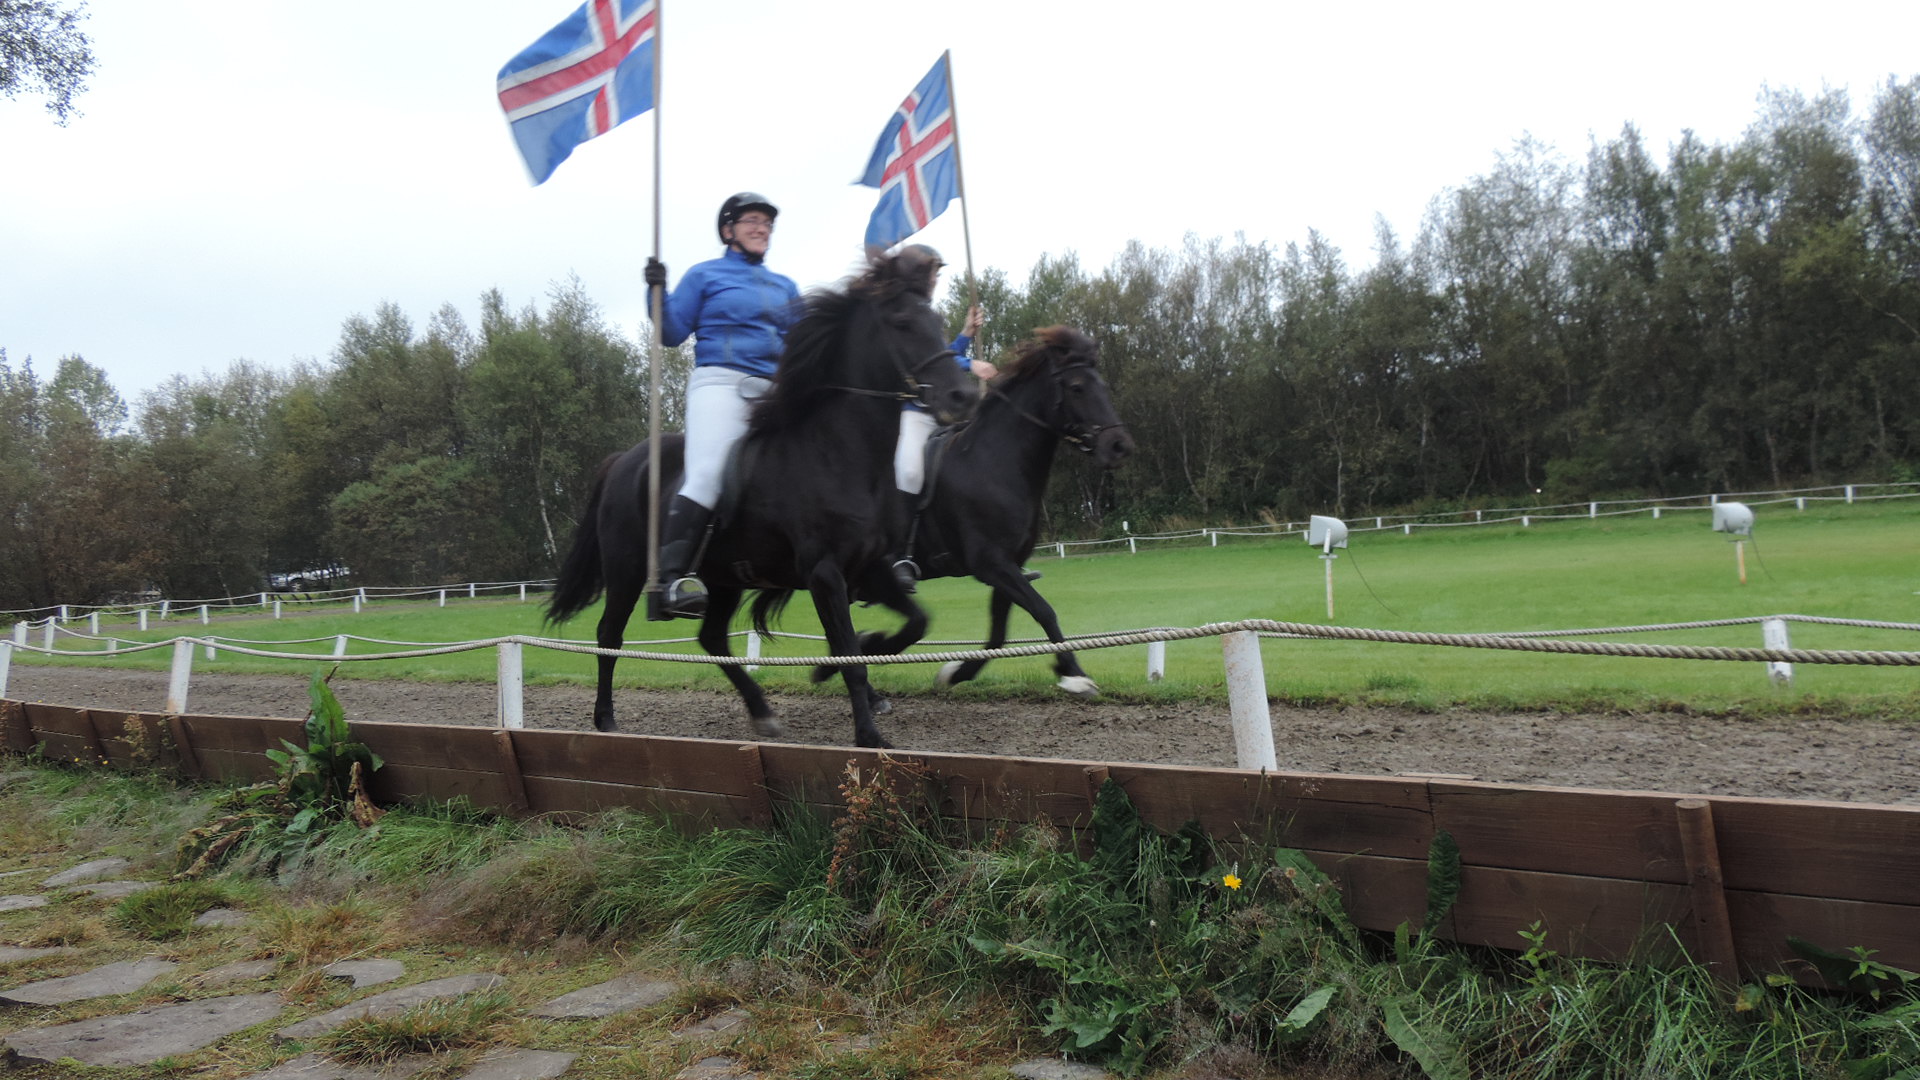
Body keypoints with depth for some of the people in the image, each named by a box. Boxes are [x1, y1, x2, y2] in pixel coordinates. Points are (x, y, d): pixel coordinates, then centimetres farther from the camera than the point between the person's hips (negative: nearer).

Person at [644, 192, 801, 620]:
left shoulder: (785, 287, 24)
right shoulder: (704, 275, 12)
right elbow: (672, 333, 4)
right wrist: (657, 292, -9)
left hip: (774, 392, 6)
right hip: (720, 382, -6)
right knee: (708, 475, -25)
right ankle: (669, 579, -33)